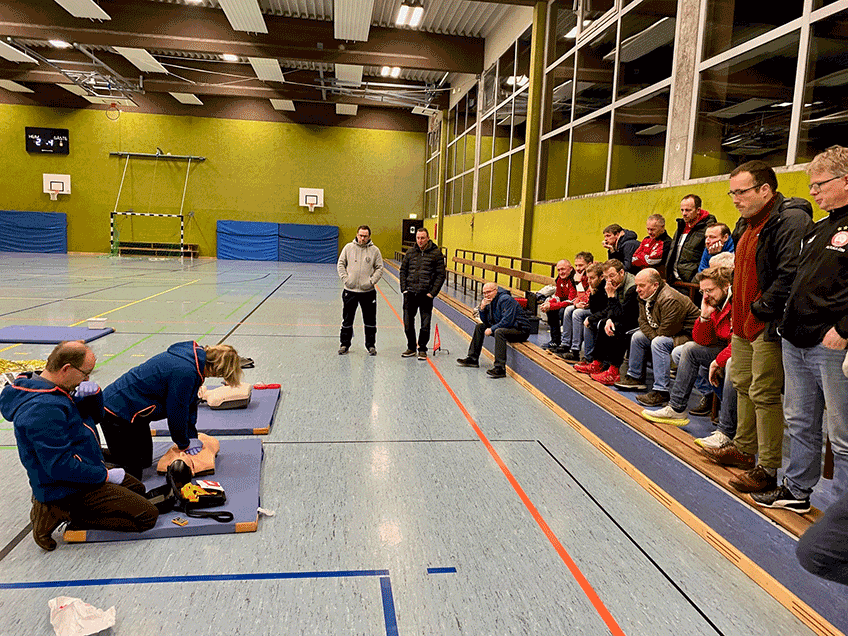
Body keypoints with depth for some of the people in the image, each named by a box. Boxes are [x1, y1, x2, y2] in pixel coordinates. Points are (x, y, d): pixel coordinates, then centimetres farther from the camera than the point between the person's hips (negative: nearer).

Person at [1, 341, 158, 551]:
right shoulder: (43, 410, -30)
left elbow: (95, 414, 14)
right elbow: (60, 466, -30)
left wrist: (94, 393, -9)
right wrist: (105, 475, -18)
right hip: (67, 488, -11)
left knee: (137, 488, 27)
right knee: (147, 516, -11)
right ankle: (62, 511, -5)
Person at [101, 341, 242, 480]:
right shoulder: (185, 373, -32)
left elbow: (190, 401, 10)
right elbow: (177, 412, -20)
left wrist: (192, 437, 14)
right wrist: (184, 444, -2)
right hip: (117, 412, -10)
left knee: (145, 461, 19)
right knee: (131, 474, -6)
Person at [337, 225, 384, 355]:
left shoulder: (375, 250, 2)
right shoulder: (348, 247, 4)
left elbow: (379, 268, 4)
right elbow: (340, 264, 6)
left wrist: (371, 281, -9)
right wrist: (345, 279, -6)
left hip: (368, 292, 0)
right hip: (350, 290, 1)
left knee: (370, 321, 7)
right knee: (347, 319, 9)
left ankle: (370, 345, 20)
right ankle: (345, 344, 22)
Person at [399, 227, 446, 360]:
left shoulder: (436, 253, -2)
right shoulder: (410, 252, 7)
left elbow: (440, 275, -2)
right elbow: (403, 271, 12)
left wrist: (432, 293, -9)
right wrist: (404, 289, 2)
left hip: (426, 294, -3)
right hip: (409, 293, 3)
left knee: (425, 324, 2)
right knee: (408, 323, 8)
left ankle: (422, 349, 18)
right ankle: (411, 348, 24)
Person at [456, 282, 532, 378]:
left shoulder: (506, 299, -19)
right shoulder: (490, 301, 8)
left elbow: (507, 321, -29)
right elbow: (485, 321, 11)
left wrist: (492, 329, -23)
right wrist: (482, 308, -5)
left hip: (520, 330, -10)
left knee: (499, 332, -38)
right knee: (480, 327, 14)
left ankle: (500, 368, -41)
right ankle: (472, 358, 19)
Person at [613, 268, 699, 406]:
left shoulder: (670, 300, -29)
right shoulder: (644, 297, 2)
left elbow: (666, 331, -29)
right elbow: (643, 321, 5)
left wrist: (656, 339, -11)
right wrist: (654, 336, -12)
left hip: (688, 335, -11)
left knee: (659, 343, -33)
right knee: (637, 336, 13)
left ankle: (661, 392, -33)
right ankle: (635, 377, 24)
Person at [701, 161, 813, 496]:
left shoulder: (791, 220, -15)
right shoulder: (748, 223, 16)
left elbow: (790, 274, -25)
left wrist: (761, 309, -18)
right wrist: (739, 310, 16)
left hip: (768, 326, -10)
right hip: (743, 323, 10)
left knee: (764, 394, -6)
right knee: (742, 384, 18)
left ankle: (770, 468, 5)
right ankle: (744, 448, 32)